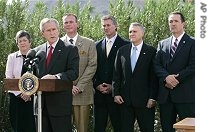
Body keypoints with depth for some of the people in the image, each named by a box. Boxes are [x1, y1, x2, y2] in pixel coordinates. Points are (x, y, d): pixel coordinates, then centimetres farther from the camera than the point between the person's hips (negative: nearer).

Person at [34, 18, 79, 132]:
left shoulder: (70, 49, 0)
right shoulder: (37, 51, 14)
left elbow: (74, 72, -10)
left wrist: (56, 77, -25)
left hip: (60, 102, -4)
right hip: (40, 102, 4)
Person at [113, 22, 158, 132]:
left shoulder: (151, 51, -1)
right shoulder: (122, 51, 9)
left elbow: (154, 76, -4)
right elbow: (116, 74, 9)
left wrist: (152, 97, -9)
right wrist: (116, 93, 1)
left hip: (144, 99, -3)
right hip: (125, 99, 3)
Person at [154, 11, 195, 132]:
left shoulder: (192, 43, 1)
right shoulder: (162, 44, 15)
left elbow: (193, 66, -8)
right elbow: (157, 65, 5)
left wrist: (176, 79, -13)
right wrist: (166, 77, -14)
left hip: (185, 94, -4)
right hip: (165, 94, 5)